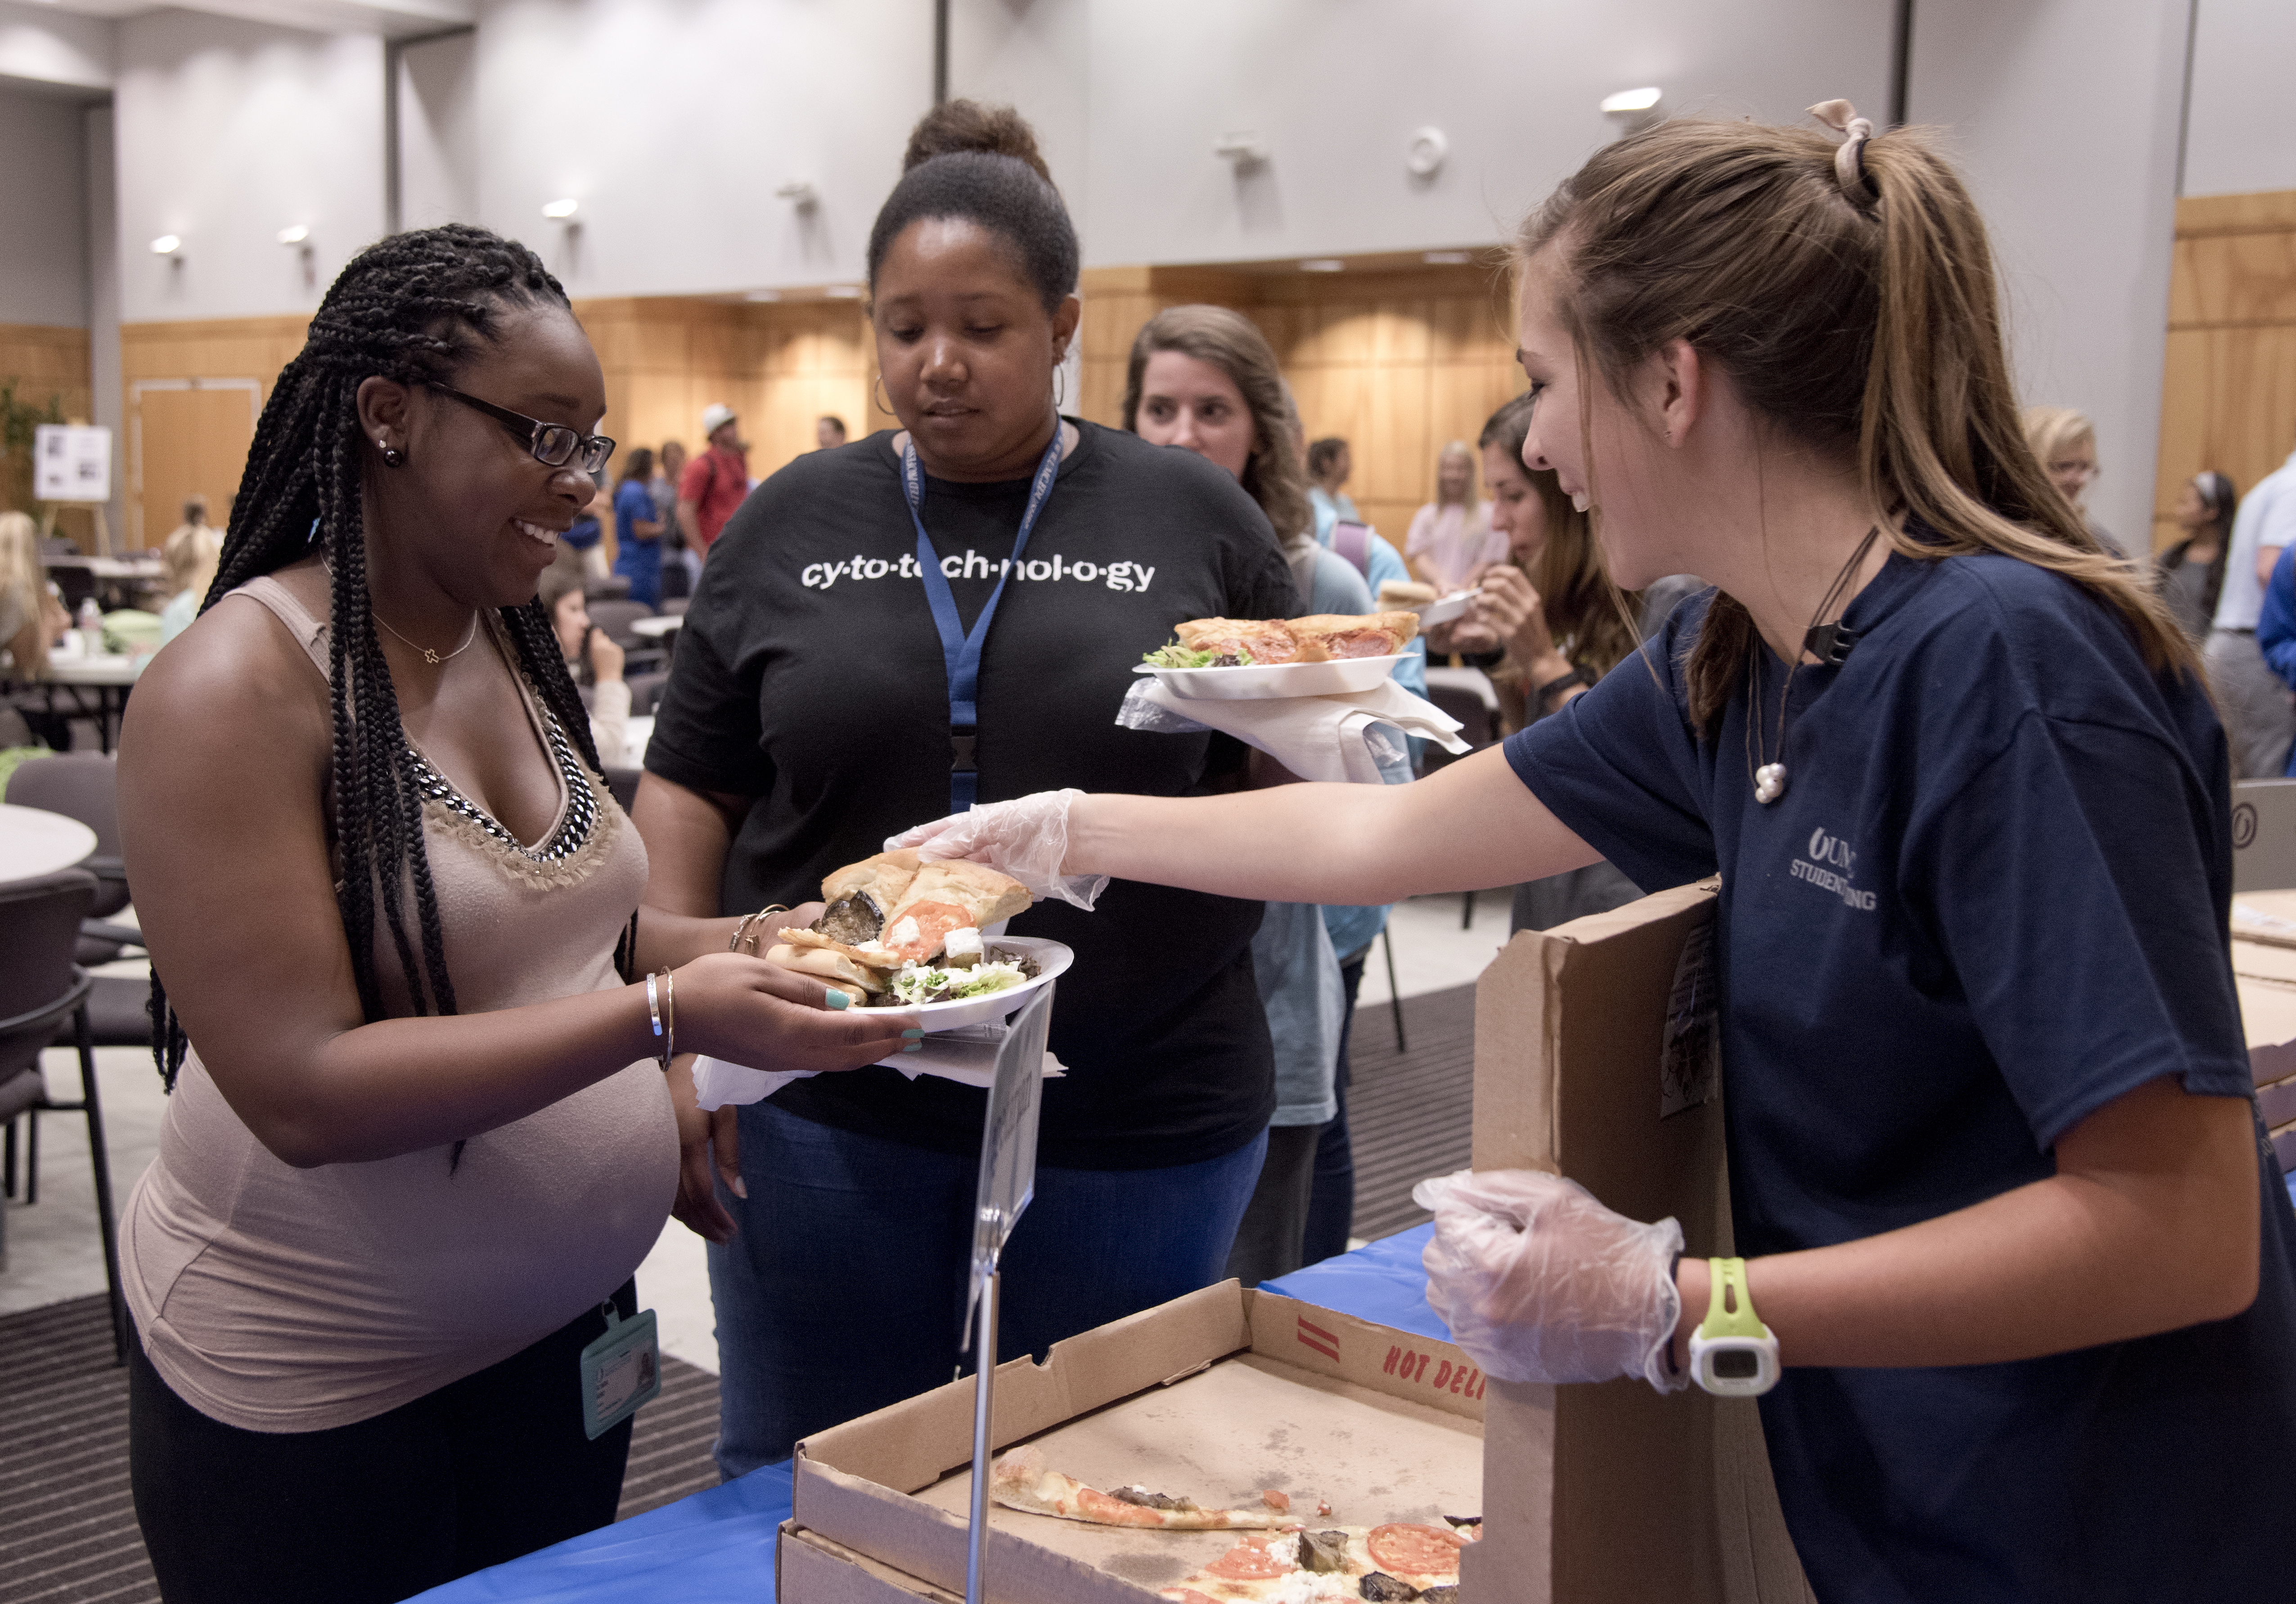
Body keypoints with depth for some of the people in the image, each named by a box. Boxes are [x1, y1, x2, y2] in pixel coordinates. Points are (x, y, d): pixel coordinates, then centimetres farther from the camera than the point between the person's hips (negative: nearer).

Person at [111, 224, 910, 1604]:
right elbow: (304, 1090, -26)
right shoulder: (239, 688, -19)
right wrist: (665, 1015, -32)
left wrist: (767, 944, -4)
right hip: (320, 1391, -7)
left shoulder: (515, 643, 4)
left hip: (565, 1327, 7)